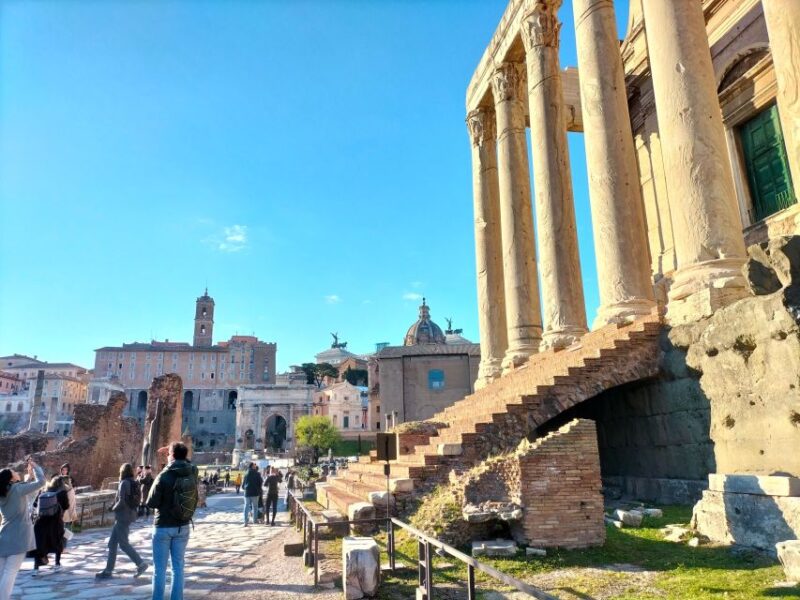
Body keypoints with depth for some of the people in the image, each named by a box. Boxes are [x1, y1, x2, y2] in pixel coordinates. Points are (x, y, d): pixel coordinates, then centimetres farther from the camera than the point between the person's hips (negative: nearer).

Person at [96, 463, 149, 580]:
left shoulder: (124, 483, -15)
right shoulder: (134, 484, 10)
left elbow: (122, 501, -21)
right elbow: (136, 501, 10)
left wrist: (114, 508, -2)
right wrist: (115, 506, 9)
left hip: (122, 517, -9)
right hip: (130, 515, 9)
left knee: (123, 544, -3)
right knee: (112, 543, 13)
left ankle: (141, 564, -1)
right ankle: (108, 570, 17)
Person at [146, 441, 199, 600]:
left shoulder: (164, 476, -19)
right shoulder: (193, 473, -5)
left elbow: (151, 503, -11)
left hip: (163, 526, -4)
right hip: (183, 527, 4)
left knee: (160, 569, 7)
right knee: (178, 567, 12)